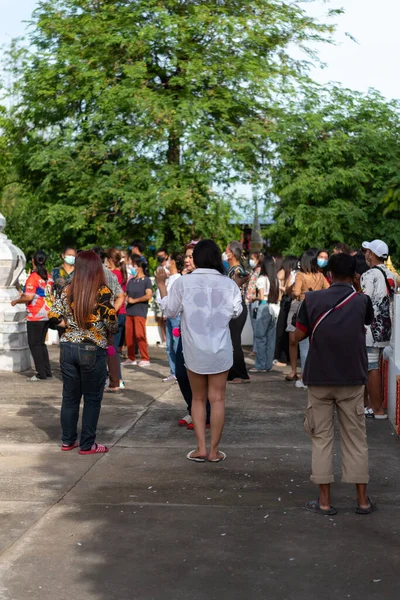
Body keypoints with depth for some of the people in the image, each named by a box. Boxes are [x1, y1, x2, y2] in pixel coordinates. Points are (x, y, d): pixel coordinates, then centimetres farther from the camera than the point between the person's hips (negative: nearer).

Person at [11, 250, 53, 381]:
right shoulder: (48, 277, 8)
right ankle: (47, 372, 16)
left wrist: (16, 301, -2)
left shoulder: (33, 277, -14)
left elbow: (29, 297, -20)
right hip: (47, 314, 7)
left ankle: (41, 374, -1)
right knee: (41, 343, 16)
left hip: (35, 316, -7)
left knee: (34, 344, 0)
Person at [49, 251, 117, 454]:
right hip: (93, 350, -4)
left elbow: (53, 316, 3)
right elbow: (111, 322, -12)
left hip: (68, 347, 5)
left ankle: (68, 440, 24)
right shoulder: (103, 292, -11)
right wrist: (110, 331, 9)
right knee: (92, 399, 7)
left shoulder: (67, 290, 2)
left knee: (70, 396, 15)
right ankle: (87, 444, 12)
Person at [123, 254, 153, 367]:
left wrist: (134, 300, -7)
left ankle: (145, 359, -1)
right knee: (129, 335, 6)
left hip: (140, 312, -6)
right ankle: (131, 358, 16)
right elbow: (125, 294, 19)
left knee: (140, 335, -8)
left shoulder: (146, 280, -2)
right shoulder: (131, 280, 13)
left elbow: (149, 295, -13)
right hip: (129, 311, 6)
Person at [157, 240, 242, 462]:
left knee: (198, 398, 13)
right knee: (217, 398, 7)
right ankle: (214, 450, 9)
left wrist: (162, 285, 13)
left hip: (194, 350, 0)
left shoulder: (183, 282, -7)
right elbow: (236, 311, 0)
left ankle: (201, 448, 9)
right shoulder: (228, 283, -5)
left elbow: (170, 311, 1)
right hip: (220, 349, 0)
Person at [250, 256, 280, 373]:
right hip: (275, 308, 6)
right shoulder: (276, 279, 9)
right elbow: (278, 297, 9)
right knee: (271, 337, 9)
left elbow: (261, 296, -8)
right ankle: (268, 364, 13)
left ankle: (260, 365, -2)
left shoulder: (261, 279, -8)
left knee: (261, 337, -1)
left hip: (264, 307, -6)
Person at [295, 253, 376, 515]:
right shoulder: (362, 301, -4)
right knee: (356, 439, 9)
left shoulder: (313, 299, -6)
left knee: (321, 438, 8)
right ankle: (363, 500, 14)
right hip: (352, 379, 0)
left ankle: (325, 500, 8)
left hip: (319, 379, 0)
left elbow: (299, 336, 0)